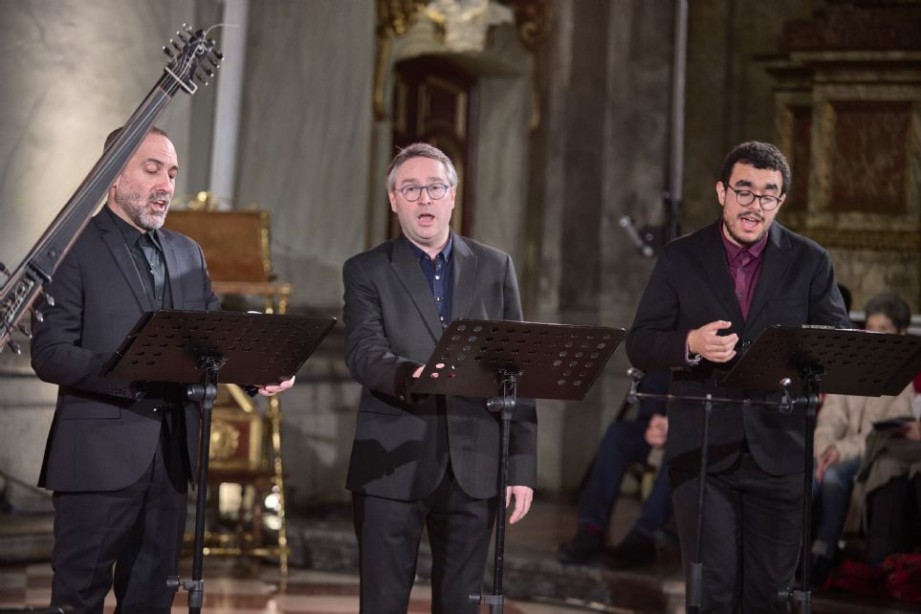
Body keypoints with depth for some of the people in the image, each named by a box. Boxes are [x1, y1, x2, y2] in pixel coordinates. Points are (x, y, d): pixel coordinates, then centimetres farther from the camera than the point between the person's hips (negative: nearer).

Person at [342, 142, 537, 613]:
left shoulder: (494, 267, 10)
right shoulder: (366, 271, 4)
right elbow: (362, 355, -12)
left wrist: (522, 466, 2)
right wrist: (410, 375, -34)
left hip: (474, 464, 2)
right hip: (392, 465, -2)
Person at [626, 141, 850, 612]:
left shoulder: (810, 263, 4)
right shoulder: (681, 259, 3)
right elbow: (638, 345, 2)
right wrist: (690, 344, -19)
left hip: (779, 450, 1)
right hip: (702, 449, -1)